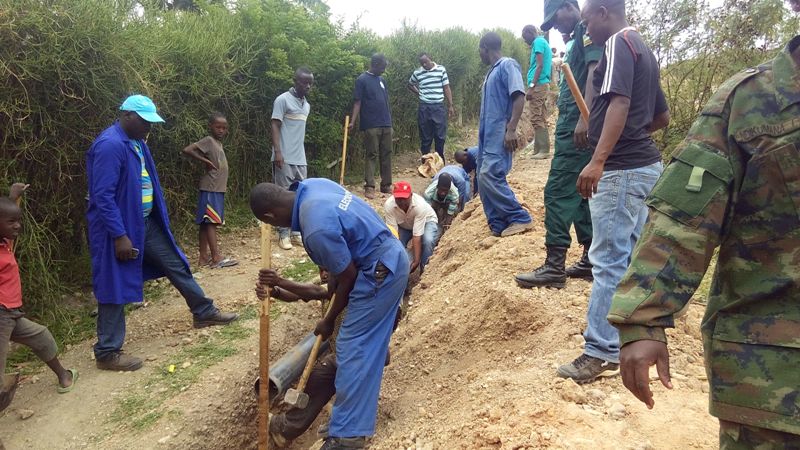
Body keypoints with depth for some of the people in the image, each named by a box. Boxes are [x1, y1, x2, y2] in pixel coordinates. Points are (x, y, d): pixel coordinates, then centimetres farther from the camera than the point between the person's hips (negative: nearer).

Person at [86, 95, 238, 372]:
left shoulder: (136, 143, 7)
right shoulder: (110, 146, -22)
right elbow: (103, 196, -24)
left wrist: (157, 217, 20)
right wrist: (120, 236, -25)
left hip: (147, 222, 9)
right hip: (121, 228, -9)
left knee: (176, 265, 17)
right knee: (116, 289, 1)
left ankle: (204, 313, 33)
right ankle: (107, 353, 15)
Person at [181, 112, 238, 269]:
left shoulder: (218, 142, 16)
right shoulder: (208, 141, -10)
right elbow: (187, 150, -20)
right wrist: (205, 161, -16)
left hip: (218, 188, 9)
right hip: (210, 189, -9)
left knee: (206, 222, 9)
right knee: (211, 222, -8)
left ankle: (204, 256, 11)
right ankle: (216, 258, -9)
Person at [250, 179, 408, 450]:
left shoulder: (317, 230, -28)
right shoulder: (311, 186, -2)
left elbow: (348, 277, -18)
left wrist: (329, 321, -3)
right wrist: (330, 265, 20)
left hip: (379, 272, -10)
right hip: (391, 256, 10)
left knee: (353, 348, -6)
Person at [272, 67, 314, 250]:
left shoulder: (307, 105, 16)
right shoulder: (283, 100, -6)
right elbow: (275, 127, -11)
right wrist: (277, 152, -19)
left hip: (300, 159, 7)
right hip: (285, 158, -7)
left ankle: (297, 232, 14)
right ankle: (283, 235, 4)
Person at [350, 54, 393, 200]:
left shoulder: (382, 80, 15)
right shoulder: (362, 80, -4)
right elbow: (357, 102, -8)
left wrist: (390, 121, 17)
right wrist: (353, 121, -17)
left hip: (386, 124, 6)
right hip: (371, 125, -6)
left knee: (386, 155, 7)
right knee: (372, 155, -4)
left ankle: (386, 185, 15)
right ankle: (369, 187, 0)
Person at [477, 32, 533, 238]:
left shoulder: (507, 65, -6)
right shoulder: (492, 72, 20)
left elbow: (519, 97, -16)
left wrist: (511, 129, -24)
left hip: (500, 133, -9)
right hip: (487, 134, 9)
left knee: (490, 175, -18)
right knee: (484, 178, 5)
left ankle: (520, 218, -9)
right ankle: (498, 225, 10)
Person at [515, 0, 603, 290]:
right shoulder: (579, 38, 24)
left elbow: (596, 71, -19)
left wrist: (584, 118, -28)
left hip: (578, 126, -10)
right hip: (573, 125, 10)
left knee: (558, 192, -11)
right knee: (581, 193, 11)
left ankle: (555, 267, -9)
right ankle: (592, 260, 17)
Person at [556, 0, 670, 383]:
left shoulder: (619, 43, -9)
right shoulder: (643, 50, 20)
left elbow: (620, 103, -25)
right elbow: (662, 116, 24)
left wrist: (598, 160, -33)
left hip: (621, 169, -10)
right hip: (644, 164, 10)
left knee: (609, 260, -9)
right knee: (632, 255, 16)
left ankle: (601, 352, -4)